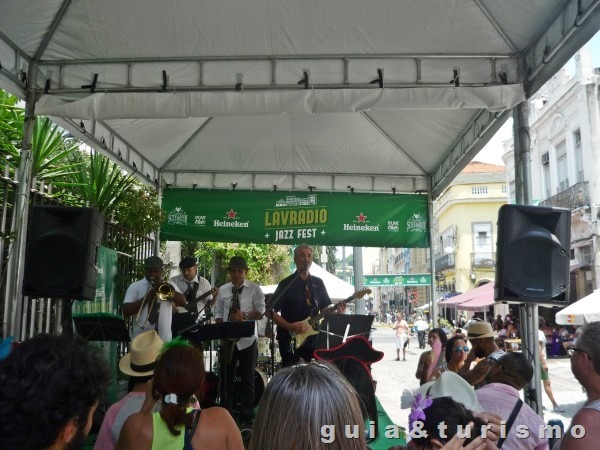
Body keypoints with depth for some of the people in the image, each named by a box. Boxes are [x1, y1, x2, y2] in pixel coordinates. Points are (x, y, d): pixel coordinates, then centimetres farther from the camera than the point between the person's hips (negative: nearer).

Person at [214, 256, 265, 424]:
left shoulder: (254, 289, -1)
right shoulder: (223, 290, 8)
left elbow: (261, 311, -5)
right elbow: (218, 313, 9)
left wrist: (245, 316, -20)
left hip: (247, 340, -2)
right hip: (227, 339, 3)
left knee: (247, 378, 5)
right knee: (226, 377, 6)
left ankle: (246, 415, 16)